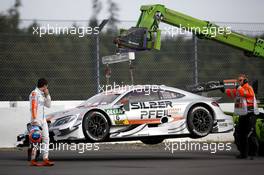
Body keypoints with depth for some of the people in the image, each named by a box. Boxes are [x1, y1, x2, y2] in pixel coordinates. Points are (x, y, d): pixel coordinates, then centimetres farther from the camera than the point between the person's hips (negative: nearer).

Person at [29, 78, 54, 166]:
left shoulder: (42, 94, 15)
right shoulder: (34, 93, -10)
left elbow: (48, 105, 20)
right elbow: (33, 107, -16)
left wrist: (47, 95, 8)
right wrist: (34, 119, -23)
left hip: (43, 119, 9)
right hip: (37, 120, -9)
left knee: (46, 139, 4)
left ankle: (45, 159, 4)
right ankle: (33, 160, -2)